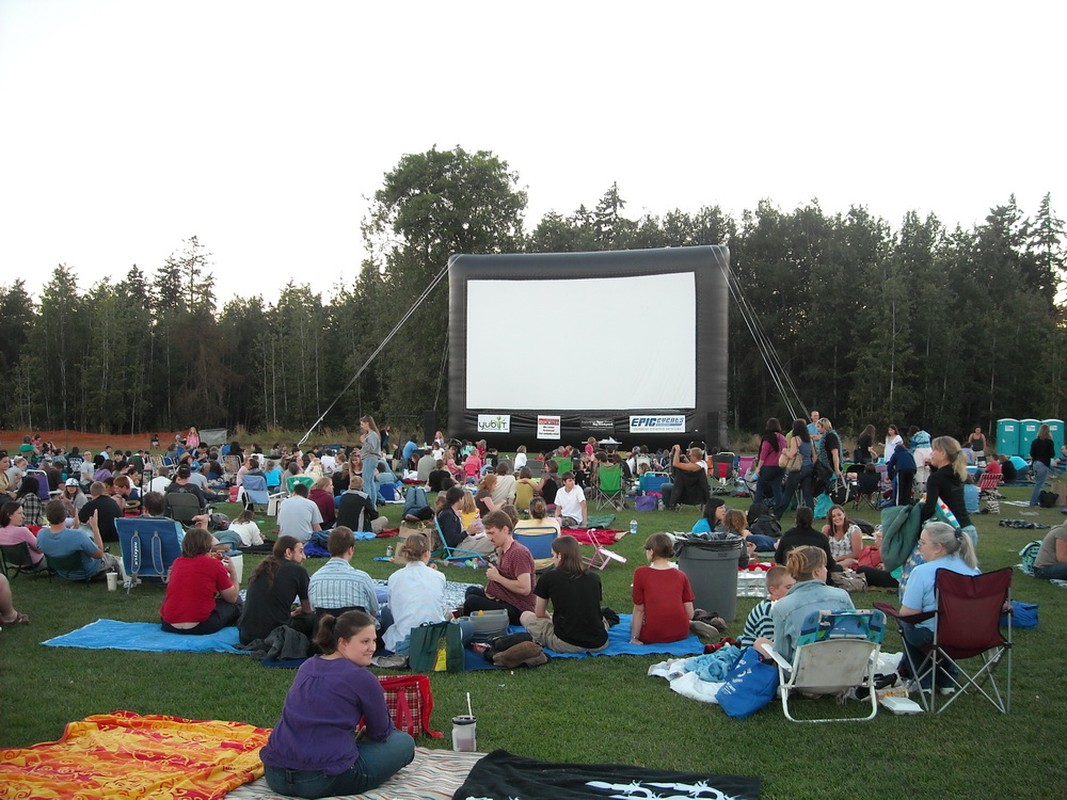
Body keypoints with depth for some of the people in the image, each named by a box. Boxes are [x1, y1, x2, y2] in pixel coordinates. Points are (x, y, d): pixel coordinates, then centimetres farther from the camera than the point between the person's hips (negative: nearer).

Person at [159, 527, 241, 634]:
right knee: (235, 603, 18)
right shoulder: (215, 565, -4)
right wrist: (233, 572, 17)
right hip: (200, 627, -4)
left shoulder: (177, 562, 9)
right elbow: (232, 598, 4)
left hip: (168, 625, 4)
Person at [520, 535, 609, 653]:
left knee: (525, 616, 16)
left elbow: (539, 614, 8)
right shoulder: (595, 578, 6)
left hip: (566, 644, -4)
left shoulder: (548, 578, -3)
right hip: (598, 644, 4)